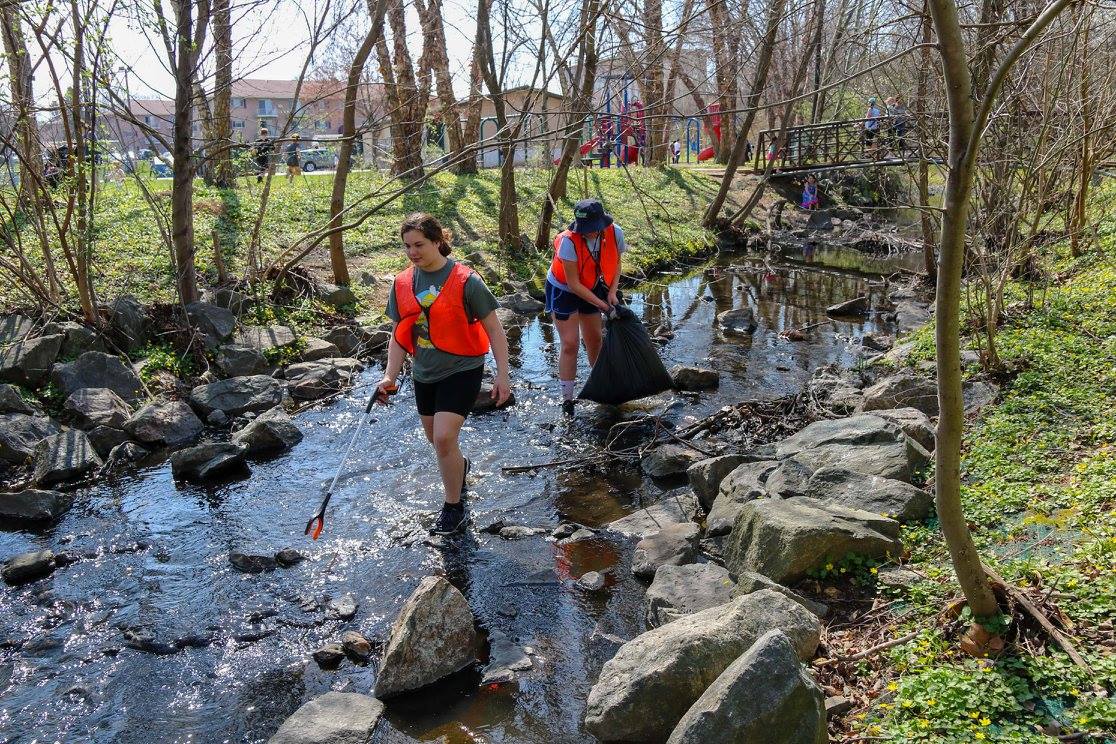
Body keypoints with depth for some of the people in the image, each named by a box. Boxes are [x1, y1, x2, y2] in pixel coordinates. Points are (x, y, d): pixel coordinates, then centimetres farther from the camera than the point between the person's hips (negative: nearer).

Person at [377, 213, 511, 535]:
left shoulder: (465, 281, -15)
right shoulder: (403, 283, 0)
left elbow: (494, 330, -11)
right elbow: (399, 335, 6)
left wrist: (502, 375, -14)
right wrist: (390, 376, -6)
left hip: (462, 370, -6)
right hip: (425, 374, 6)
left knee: (444, 438, -17)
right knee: (437, 439, 18)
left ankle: (454, 508, 3)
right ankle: (460, 466, 52)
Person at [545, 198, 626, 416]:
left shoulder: (615, 233, -21)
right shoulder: (569, 241, -35)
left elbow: (616, 263, -1)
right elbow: (573, 283, -28)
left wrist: (612, 292, -13)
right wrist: (602, 304, -25)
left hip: (591, 288, 5)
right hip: (563, 290, -5)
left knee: (595, 338, 16)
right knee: (570, 344, -8)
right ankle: (567, 399, 3)